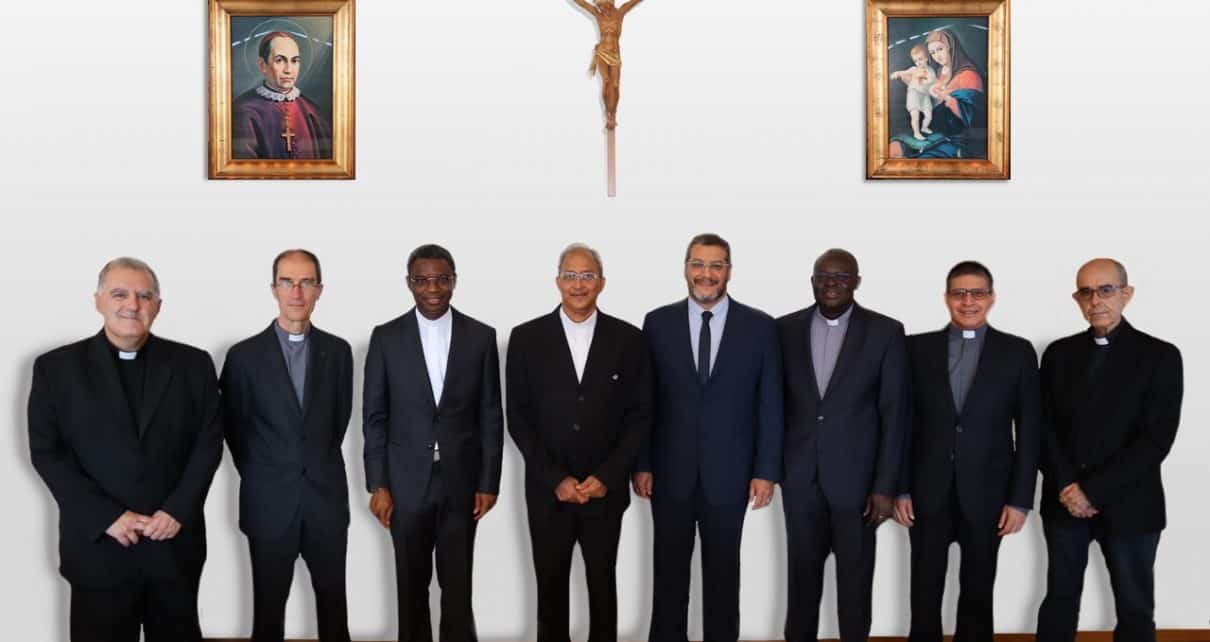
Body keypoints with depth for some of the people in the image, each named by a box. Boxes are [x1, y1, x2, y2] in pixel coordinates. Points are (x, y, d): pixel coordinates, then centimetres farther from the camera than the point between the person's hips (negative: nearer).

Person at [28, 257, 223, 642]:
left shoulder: (193, 364, 3)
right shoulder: (56, 367, 0)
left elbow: (209, 441, 2)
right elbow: (47, 452, -3)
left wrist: (178, 510, -10)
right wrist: (107, 517, -12)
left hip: (176, 540, 1)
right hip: (97, 544, -1)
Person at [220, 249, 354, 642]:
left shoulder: (338, 351, 1)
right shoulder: (244, 355, -5)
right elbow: (235, 430, 3)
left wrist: (318, 465, 11)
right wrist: (261, 480, 6)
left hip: (327, 497, 2)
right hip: (270, 503, -2)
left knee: (332, 598, 13)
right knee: (269, 604, 10)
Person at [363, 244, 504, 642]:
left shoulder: (481, 337, 0)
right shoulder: (386, 338, 0)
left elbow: (491, 415, 2)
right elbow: (374, 415, 1)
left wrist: (489, 482, -1)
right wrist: (377, 484, -4)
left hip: (462, 481, 0)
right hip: (407, 482, 0)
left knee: (458, 584, 7)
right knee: (412, 584, 11)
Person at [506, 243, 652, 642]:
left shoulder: (628, 339, 0)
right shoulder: (526, 338, -1)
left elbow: (640, 415, 0)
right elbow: (518, 418, -2)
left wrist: (607, 477, -9)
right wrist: (555, 479, -9)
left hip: (606, 489, 0)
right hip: (547, 490, 0)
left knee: (602, 582, 13)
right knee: (550, 585, 11)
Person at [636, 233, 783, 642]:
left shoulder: (760, 326, -1)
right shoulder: (658, 323, 1)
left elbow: (770, 405, -1)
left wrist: (766, 471, -4)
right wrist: (641, 464, -1)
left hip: (729, 474, 0)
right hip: (670, 472, 1)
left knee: (723, 571, 12)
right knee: (669, 569, 12)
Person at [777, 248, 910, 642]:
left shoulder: (885, 332, -4)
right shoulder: (786, 329, 3)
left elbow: (895, 413, -5)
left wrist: (886, 484, -9)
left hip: (856, 476, -2)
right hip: (800, 476, 2)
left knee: (855, 575, 9)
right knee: (802, 570, 12)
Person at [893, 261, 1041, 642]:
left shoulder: (1018, 352, 1)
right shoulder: (918, 348, 2)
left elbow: (1029, 431, 0)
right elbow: (904, 423, 2)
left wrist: (1020, 499, -5)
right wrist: (900, 488, -2)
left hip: (987, 493, 0)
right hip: (928, 492, 0)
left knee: (978, 591, 12)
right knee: (925, 591, 8)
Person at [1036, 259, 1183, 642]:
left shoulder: (1160, 356, -4)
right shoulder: (1058, 353, 6)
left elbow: (1156, 440, -11)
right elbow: (1045, 427, 3)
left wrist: (1092, 491, -15)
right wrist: (1066, 487, -11)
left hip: (1128, 506, -2)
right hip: (1064, 503, 3)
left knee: (1134, 609, 9)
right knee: (1059, 600, 11)